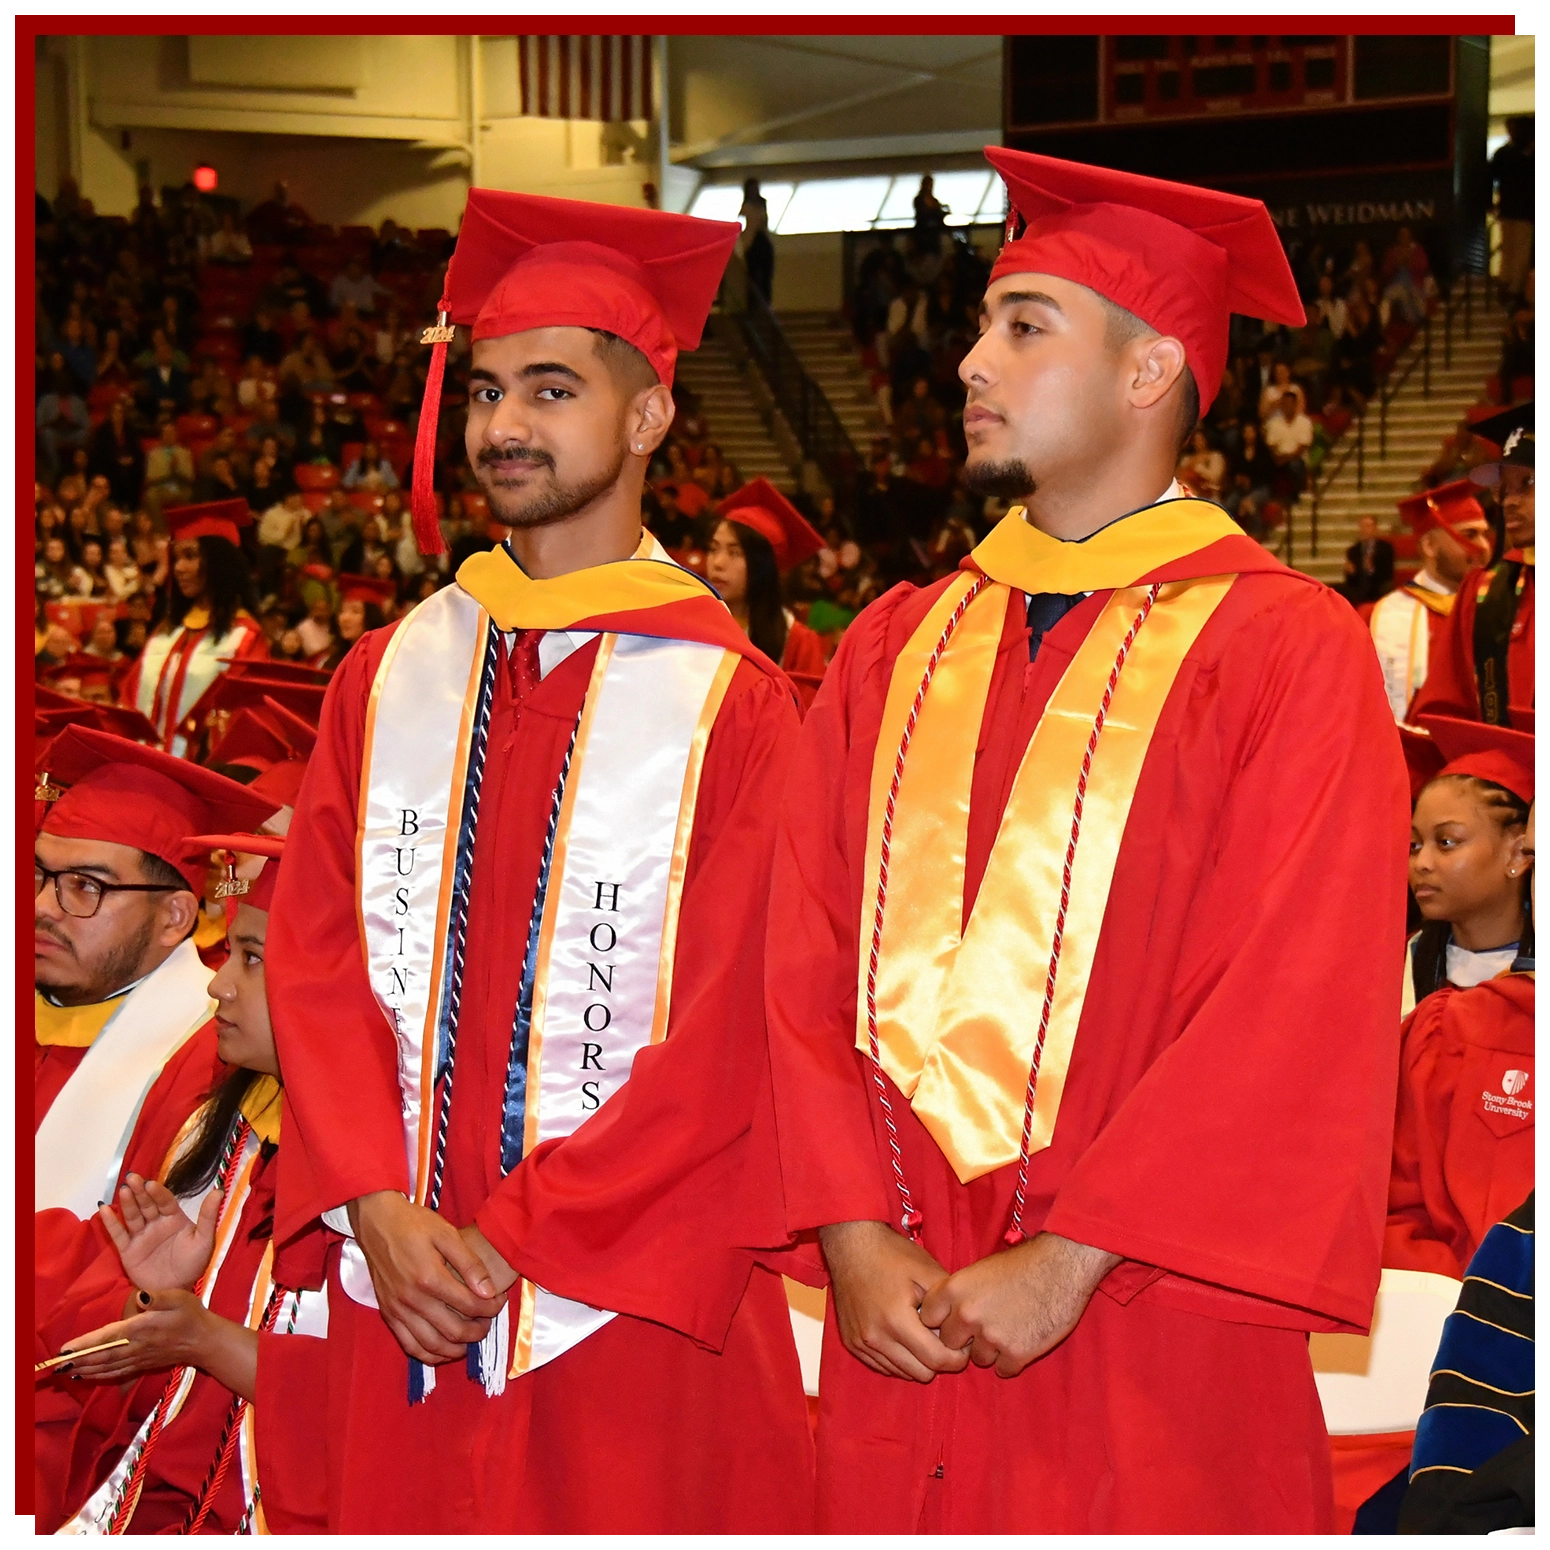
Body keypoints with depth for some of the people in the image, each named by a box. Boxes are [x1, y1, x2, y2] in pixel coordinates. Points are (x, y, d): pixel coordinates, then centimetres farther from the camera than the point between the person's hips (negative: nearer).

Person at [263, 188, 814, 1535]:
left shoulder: (731, 703, -5)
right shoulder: (387, 678, 9)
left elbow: (728, 1027, -9)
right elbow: (315, 961, 5)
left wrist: (517, 1237, -12)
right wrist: (382, 1209, -9)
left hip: (628, 1309, -3)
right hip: (400, 1290, 4)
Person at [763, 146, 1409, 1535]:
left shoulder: (1286, 652, -5)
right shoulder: (897, 649, 10)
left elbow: (1298, 1017, -12)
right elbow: (805, 963, 6)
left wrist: (1068, 1262, -15)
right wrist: (855, 1235, -7)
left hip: (1143, 1344, -4)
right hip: (901, 1319, 4)